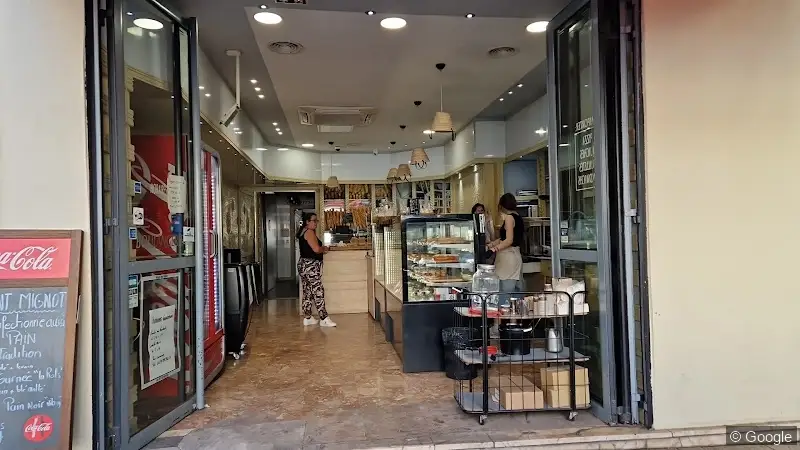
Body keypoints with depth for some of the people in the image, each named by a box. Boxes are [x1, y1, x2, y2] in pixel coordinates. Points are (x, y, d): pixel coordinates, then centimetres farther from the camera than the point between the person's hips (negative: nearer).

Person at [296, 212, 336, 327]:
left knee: (307, 292, 12)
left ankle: (307, 318, 17)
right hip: (310, 265, -10)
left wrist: (321, 249, 9)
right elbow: (316, 249, -22)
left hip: (303, 264, 10)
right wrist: (324, 249, -1)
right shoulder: (309, 232, -14)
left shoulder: (303, 232, 17)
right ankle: (324, 319, -7)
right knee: (318, 292, -8)